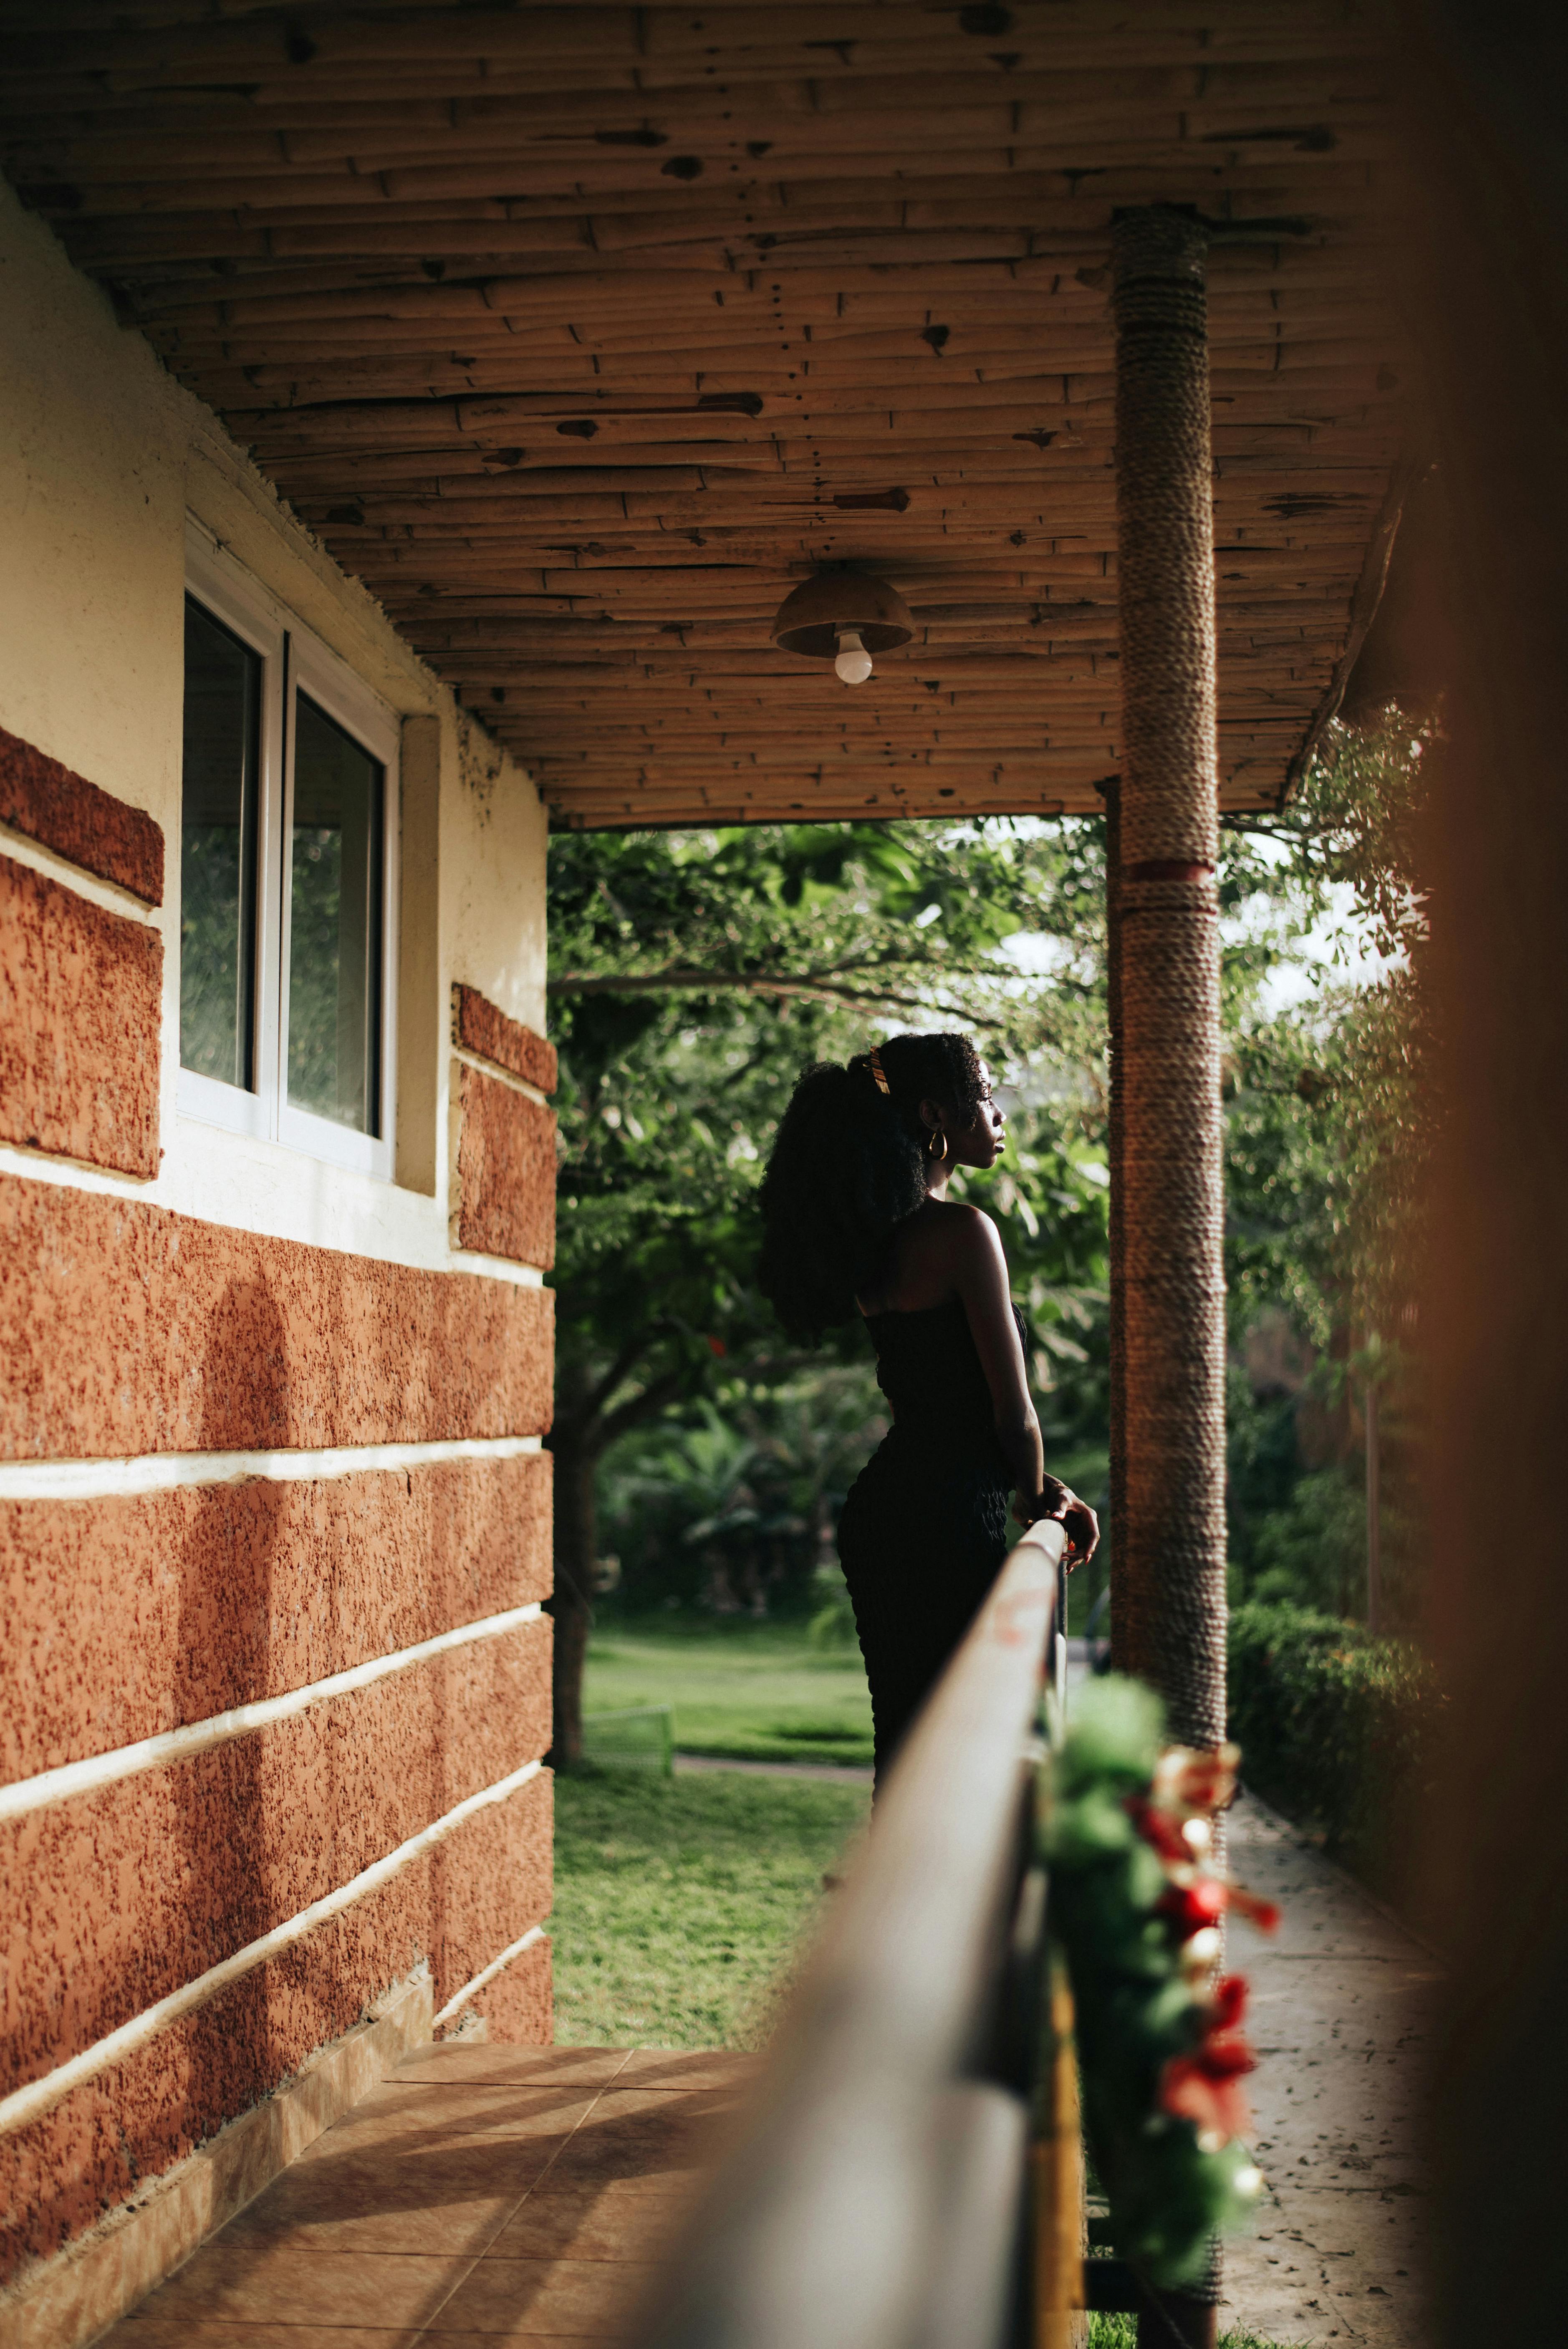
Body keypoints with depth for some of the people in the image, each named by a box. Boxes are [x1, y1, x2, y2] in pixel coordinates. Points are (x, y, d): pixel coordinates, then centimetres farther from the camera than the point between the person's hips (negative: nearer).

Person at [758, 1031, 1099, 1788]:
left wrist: (1046, 1492, 13)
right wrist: (1037, 1500, 8)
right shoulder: (963, 1232, -13)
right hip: (947, 1523, -9)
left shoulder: (883, 1239, 13)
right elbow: (1012, 1410, -10)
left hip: (883, 1510, 9)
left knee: (905, 1746, 14)